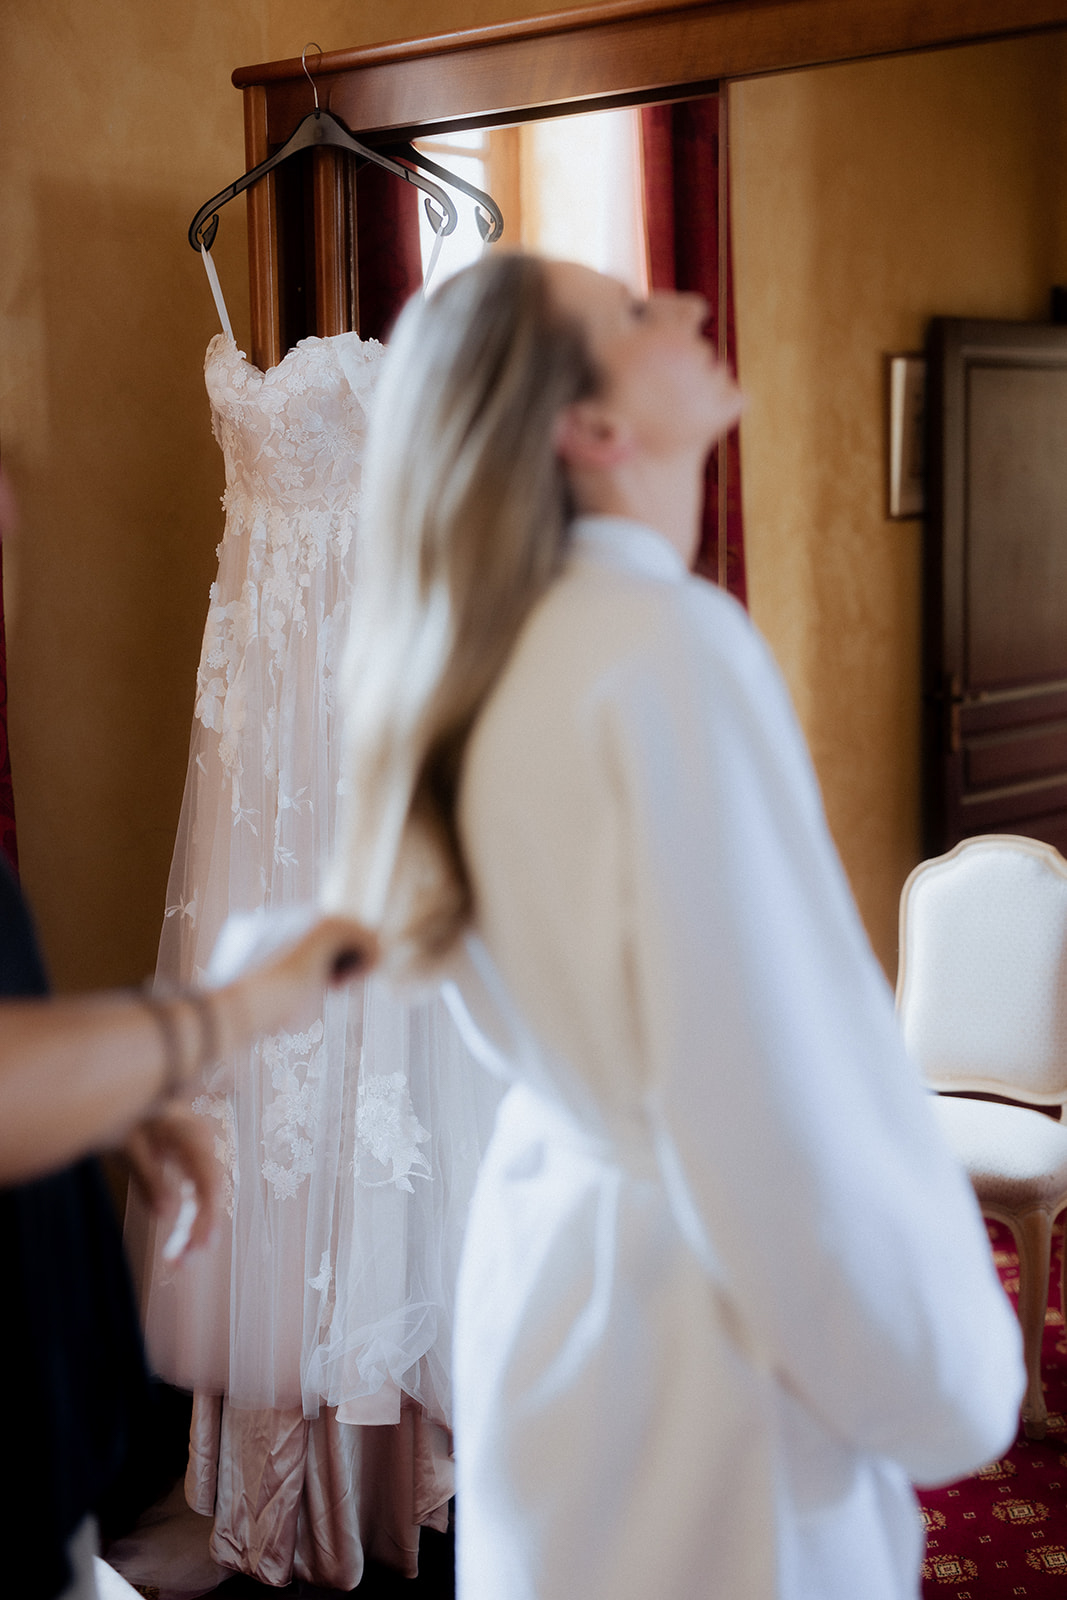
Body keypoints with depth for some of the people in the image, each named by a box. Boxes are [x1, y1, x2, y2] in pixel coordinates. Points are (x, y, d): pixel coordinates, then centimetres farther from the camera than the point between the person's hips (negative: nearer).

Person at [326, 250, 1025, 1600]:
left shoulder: (510, 653, 4)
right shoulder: (671, 645, -23)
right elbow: (780, 1096, -25)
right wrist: (944, 1379, -12)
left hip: (557, 1234, 8)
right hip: (696, 1302, -8)